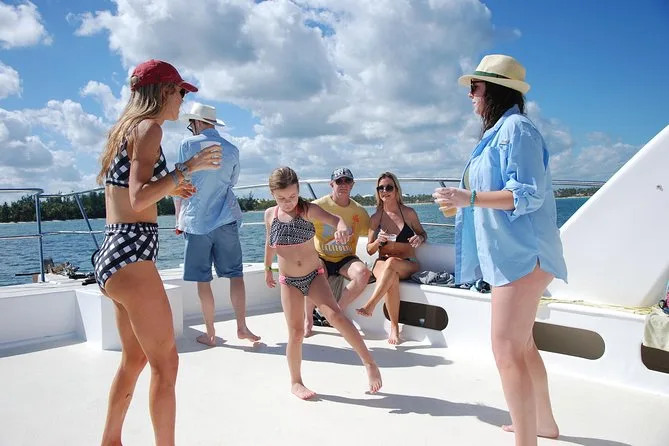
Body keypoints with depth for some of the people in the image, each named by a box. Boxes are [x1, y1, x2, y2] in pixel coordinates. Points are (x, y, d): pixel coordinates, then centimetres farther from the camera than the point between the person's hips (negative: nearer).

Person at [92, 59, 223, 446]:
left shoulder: (125, 128, 19)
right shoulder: (149, 127, -9)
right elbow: (138, 200, -20)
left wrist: (172, 187, 25)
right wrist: (188, 168, -18)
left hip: (113, 251, 10)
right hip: (132, 253, -10)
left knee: (135, 359, 21)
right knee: (166, 363, -3)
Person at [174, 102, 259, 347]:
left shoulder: (188, 144, -2)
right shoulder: (232, 150, 7)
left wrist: (179, 219, 10)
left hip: (196, 221, -2)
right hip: (225, 220, 2)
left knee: (203, 280, 5)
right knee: (236, 274, 7)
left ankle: (210, 333, 12)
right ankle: (241, 327, 5)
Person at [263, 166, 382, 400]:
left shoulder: (308, 210, -10)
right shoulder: (270, 215, -2)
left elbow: (333, 218, -29)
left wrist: (342, 227, -52)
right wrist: (267, 268, 27)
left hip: (314, 275, -1)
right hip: (289, 281, 2)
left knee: (335, 315, -20)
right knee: (296, 332, -1)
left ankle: (369, 363, -11)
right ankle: (296, 383, 18)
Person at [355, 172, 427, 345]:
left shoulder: (408, 213, 1)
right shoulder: (376, 218, 5)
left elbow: (422, 233, 16)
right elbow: (370, 250, 10)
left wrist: (419, 238, -9)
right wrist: (378, 241, -13)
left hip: (408, 265, -1)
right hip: (382, 264, 1)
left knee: (391, 262, -38)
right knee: (391, 278, -36)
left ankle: (370, 305, -35)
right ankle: (394, 327, -27)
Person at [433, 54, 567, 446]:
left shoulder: (515, 128, -13)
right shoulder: (502, 130, 17)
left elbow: (529, 195, -20)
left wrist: (470, 198, -27)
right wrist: (462, 201, 28)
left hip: (520, 253, -11)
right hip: (509, 253, 11)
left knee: (508, 350, -10)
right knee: (521, 343, 20)